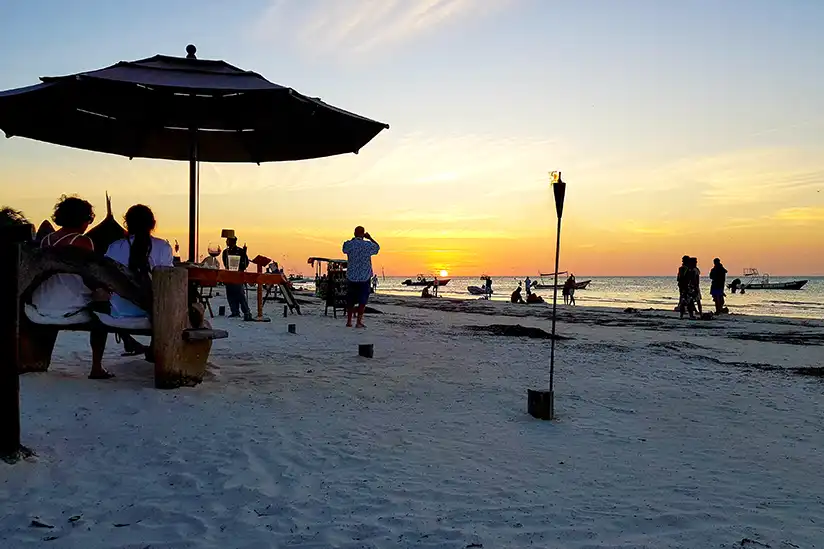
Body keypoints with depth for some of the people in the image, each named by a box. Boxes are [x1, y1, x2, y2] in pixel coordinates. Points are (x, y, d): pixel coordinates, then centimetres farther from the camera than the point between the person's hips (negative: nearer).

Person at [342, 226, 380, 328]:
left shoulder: (348, 244, -3)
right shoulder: (368, 245, -10)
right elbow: (377, 247, 11)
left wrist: (354, 239, 21)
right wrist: (370, 238, 18)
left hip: (351, 277, 3)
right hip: (364, 277, -3)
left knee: (350, 300, 12)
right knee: (362, 300, 3)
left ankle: (349, 321, 16)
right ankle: (359, 322, -1)